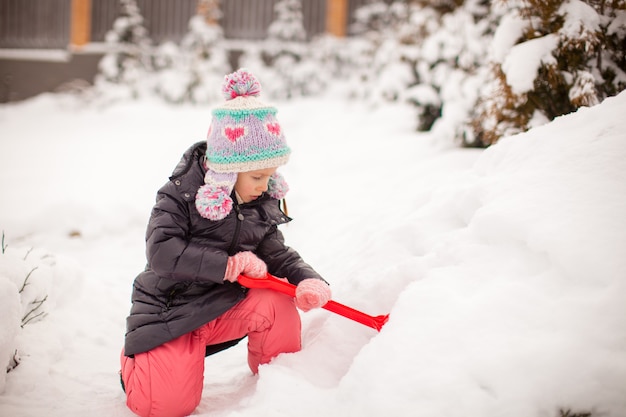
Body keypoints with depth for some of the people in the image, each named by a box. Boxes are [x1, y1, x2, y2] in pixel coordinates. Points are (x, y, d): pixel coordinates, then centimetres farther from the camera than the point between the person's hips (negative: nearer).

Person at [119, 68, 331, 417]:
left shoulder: (262, 206, 2)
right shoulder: (180, 196, -15)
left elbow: (277, 253, 2)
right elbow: (162, 252, -26)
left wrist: (307, 279, -21)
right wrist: (230, 265, -29)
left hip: (226, 305, 4)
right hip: (171, 312, -4)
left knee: (278, 304, -24)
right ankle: (135, 361, 18)